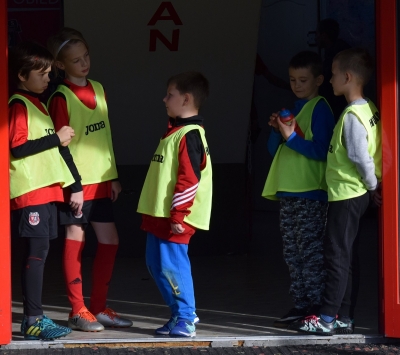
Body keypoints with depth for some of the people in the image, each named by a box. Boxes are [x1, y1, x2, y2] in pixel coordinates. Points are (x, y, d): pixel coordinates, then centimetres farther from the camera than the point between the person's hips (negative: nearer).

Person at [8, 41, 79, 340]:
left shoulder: (37, 104, 20)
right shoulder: (18, 105, -9)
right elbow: (16, 147, -19)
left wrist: (74, 185, 21)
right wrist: (56, 138, -13)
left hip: (46, 189, 9)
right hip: (29, 190, -9)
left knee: (38, 252, 8)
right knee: (37, 251, -11)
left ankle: (33, 319, 11)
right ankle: (34, 319, -11)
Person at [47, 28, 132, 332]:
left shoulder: (98, 89, 10)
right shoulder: (61, 98, -10)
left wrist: (114, 176, 14)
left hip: (101, 180, 7)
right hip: (77, 181, -7)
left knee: (109, 240, 8)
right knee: (76, 238, 0)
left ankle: (99, 307, 19)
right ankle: (78, 310, 8)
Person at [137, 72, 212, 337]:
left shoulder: (190, 136, -16)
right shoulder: (175, 131, 17)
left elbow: (189, 179, -21)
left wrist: (179, 215, -22)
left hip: (175, 218, -11)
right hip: (159, 215, 11)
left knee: (171, 265, -9)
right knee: (157, 265, 14)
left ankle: (185, 319, -1)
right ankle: (182, 313, 22)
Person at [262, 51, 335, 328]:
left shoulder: (320, 109, -7)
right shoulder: (295, 108, 18)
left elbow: (321, 151, -17)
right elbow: (274, 149, 18)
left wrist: (291, 137, -20)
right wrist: (277, 131, -1)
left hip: (311, 193, -9)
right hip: (289, 192, 9)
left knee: (310, 252, -9)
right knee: (292, 253, 10)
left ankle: (318, 307, -6)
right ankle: (301, 305, 15)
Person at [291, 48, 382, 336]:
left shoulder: (353, 115, -19)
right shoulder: (368, 109, 10)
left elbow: (362, 158, -22)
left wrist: (373, 185, -9)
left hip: (347, 194, -10)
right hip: (354, 194, 10)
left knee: (337, 255, -6)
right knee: (346, 257, 12)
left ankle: (327, 318, -3)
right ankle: (345, 317, 16)